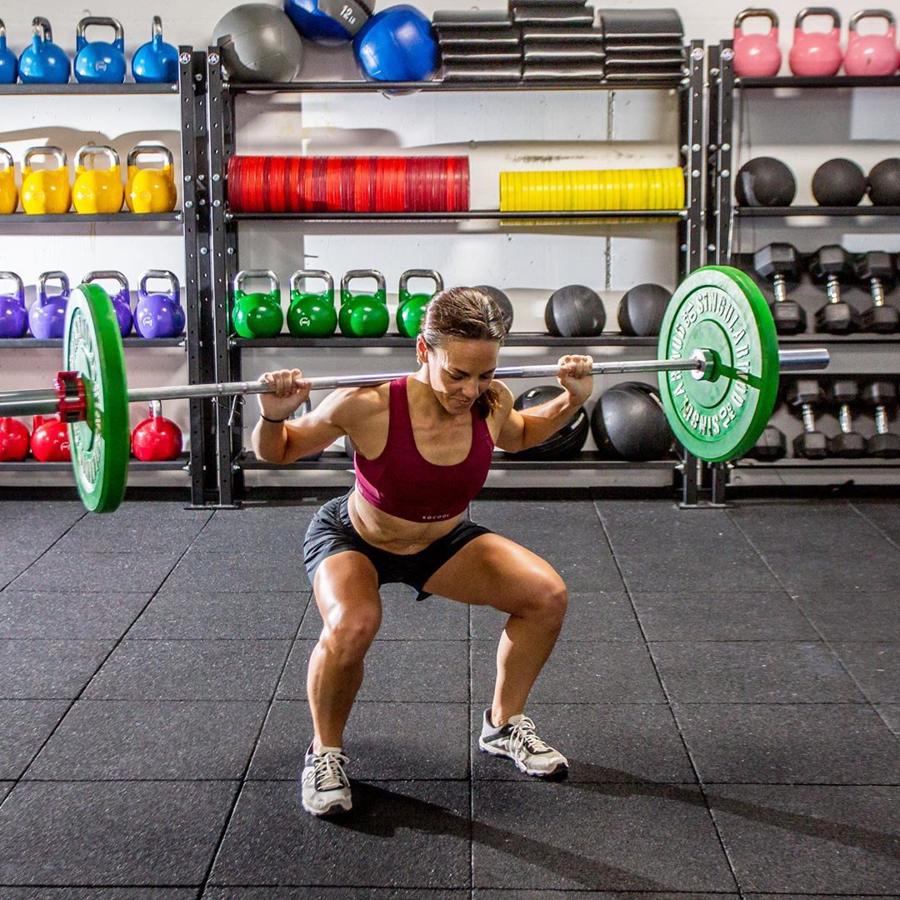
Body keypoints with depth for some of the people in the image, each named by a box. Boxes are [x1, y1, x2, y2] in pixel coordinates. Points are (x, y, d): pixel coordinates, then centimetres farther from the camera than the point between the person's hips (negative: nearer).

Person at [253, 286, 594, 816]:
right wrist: (273, 416, -39)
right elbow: (278, 452, -17)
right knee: (351, 627, -35)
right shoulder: (367, 407, -36)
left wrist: (572, 400, -9)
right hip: (352, 538, -4)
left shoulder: (492, 403, -23)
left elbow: (520, 436, 6)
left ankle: (504, 724, 13)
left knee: (547, 595, -12)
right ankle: (326, 753, -5)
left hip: (442, 541, 4)